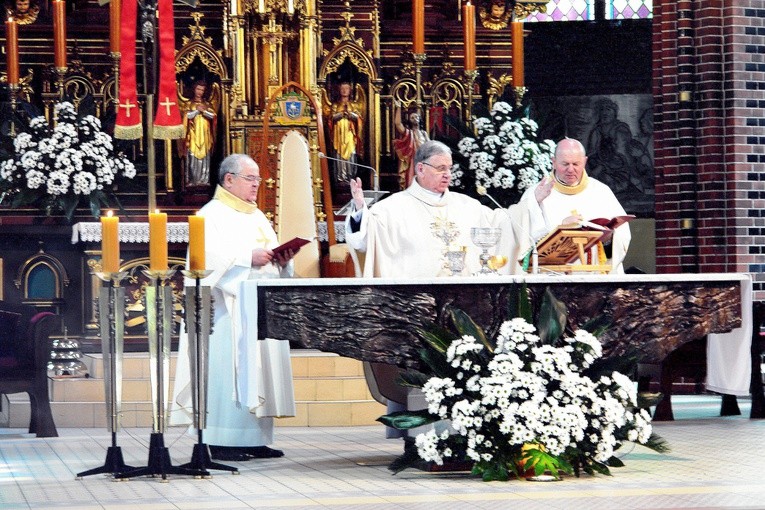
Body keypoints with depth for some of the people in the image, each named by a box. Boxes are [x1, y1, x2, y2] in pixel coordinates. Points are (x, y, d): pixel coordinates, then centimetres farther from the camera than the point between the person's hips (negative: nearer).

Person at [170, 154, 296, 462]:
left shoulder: (257, 216, 21)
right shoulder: (212, 215, -4)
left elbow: (270, 256, 25)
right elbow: (209, 258, -17)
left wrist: (282, 260, 3)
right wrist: (248, 258, -22)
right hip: (229, 310, -9)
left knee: (259, 372, 6)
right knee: (227, 371, -11)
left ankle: (255, 440, 9)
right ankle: (221, 442, -10)